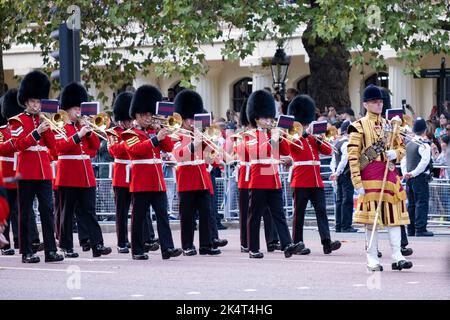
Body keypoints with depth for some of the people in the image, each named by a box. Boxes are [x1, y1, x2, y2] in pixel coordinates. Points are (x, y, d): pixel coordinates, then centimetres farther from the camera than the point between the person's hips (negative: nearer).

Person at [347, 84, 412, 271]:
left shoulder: (389, 125, 14)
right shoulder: (359, 127, -3)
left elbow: (401, 147, 19)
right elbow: (353, 156, -7)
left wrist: (395, 153, -6)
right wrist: (357, 182, -14)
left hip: (389, 172, 5)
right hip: (370, 175, -5)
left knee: (394, 214, 0)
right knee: (372, 216, -3)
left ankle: (397, 257, 0)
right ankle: (372, 259, 2)